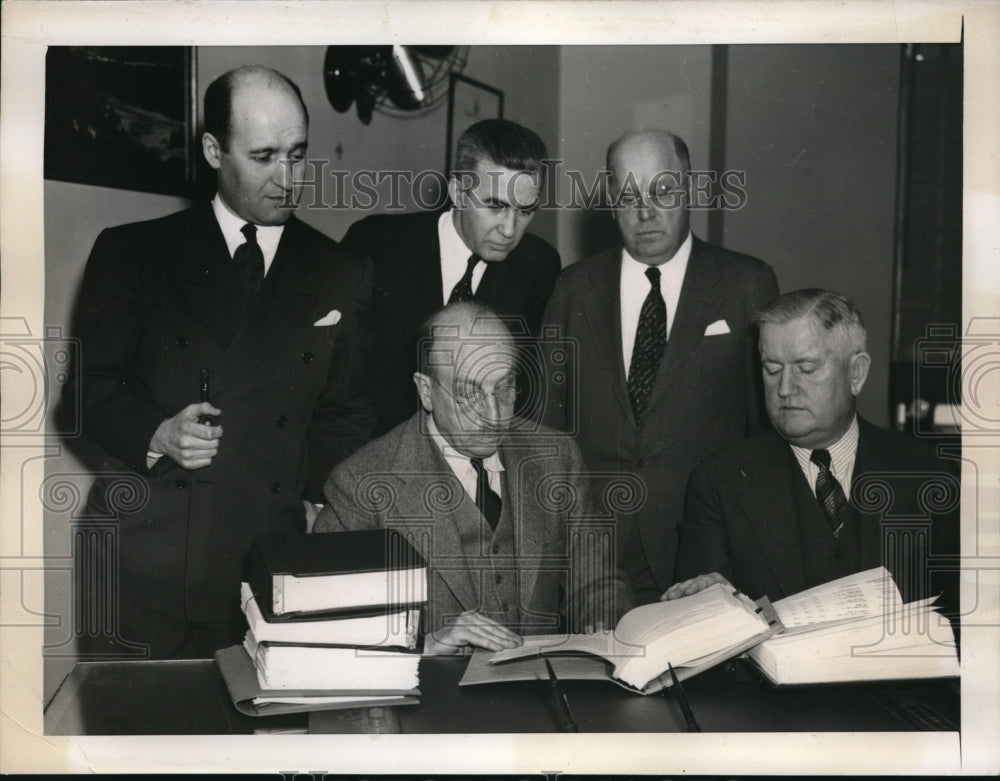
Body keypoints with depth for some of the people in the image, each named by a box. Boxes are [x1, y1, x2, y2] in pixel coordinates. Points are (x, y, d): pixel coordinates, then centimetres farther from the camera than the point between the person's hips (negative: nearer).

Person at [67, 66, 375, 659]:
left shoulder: (344, 277, 10)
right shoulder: (132, 252, 7)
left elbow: (346, 418, 11)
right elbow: (91, 383, 5)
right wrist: (155, 435, -14)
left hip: (267, 562, 1)